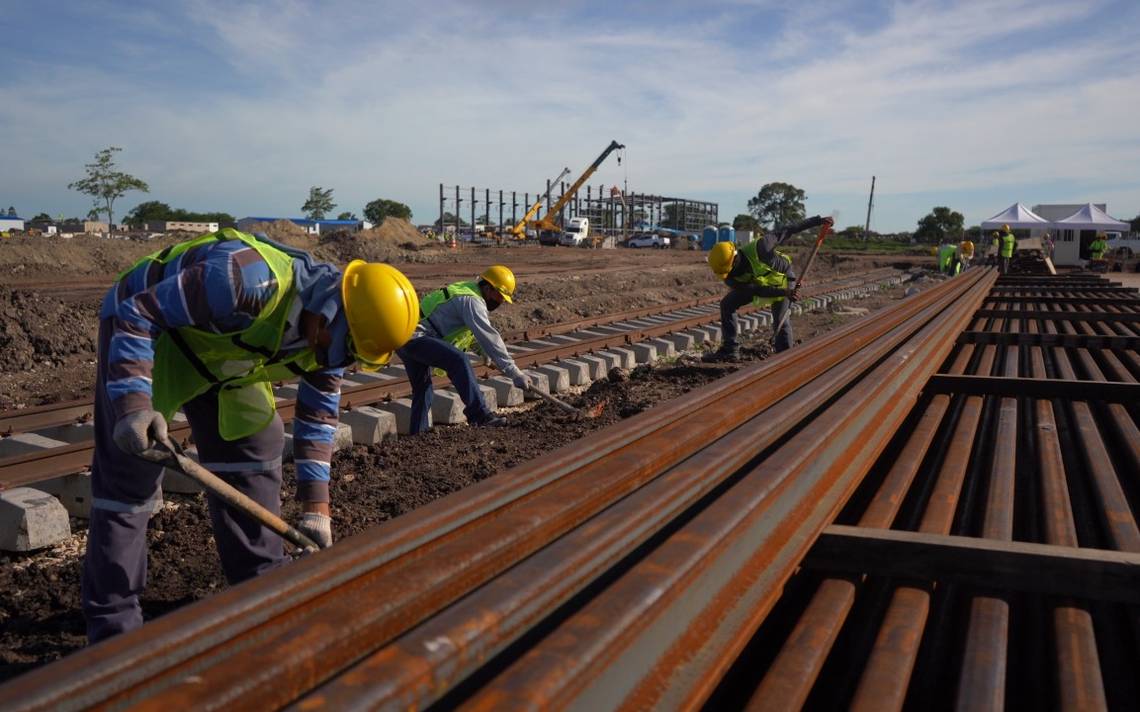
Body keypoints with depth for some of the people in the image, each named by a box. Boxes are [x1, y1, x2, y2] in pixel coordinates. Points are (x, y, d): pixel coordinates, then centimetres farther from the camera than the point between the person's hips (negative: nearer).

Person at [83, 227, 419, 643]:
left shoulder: (326, 327, -13)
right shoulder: (252, 283, -39)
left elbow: (319, 414, -2)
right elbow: (136, 315, -32)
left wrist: (316, 506, -4)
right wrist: (134, 405, -42)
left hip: (217, 349, 7)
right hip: (142, 330, -7)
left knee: (255, 446, 3)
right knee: (128, 476, -9)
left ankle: (263, 585, 16)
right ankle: (111, 622, 2)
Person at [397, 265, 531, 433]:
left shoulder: (468, 289, 17)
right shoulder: (472, 301, -15)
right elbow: (489, 338, -21)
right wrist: (514, 373, -21)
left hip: (404, 340, 11)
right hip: (414, 337, -11)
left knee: (423, 389, 18)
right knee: (458, 360, -27)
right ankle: (479, 413, -30)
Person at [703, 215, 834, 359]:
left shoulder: (758, 248, -41)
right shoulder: (730, 277, -27)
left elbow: (786, 231, -29)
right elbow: (757, 290, -27)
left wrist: (818, 221, -26)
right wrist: (784, 293, -39)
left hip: (781, 278, -4)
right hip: (756, 283, 4)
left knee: (780, 320, -15)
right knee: (727, 304, -5)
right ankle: (729, 350, 0)